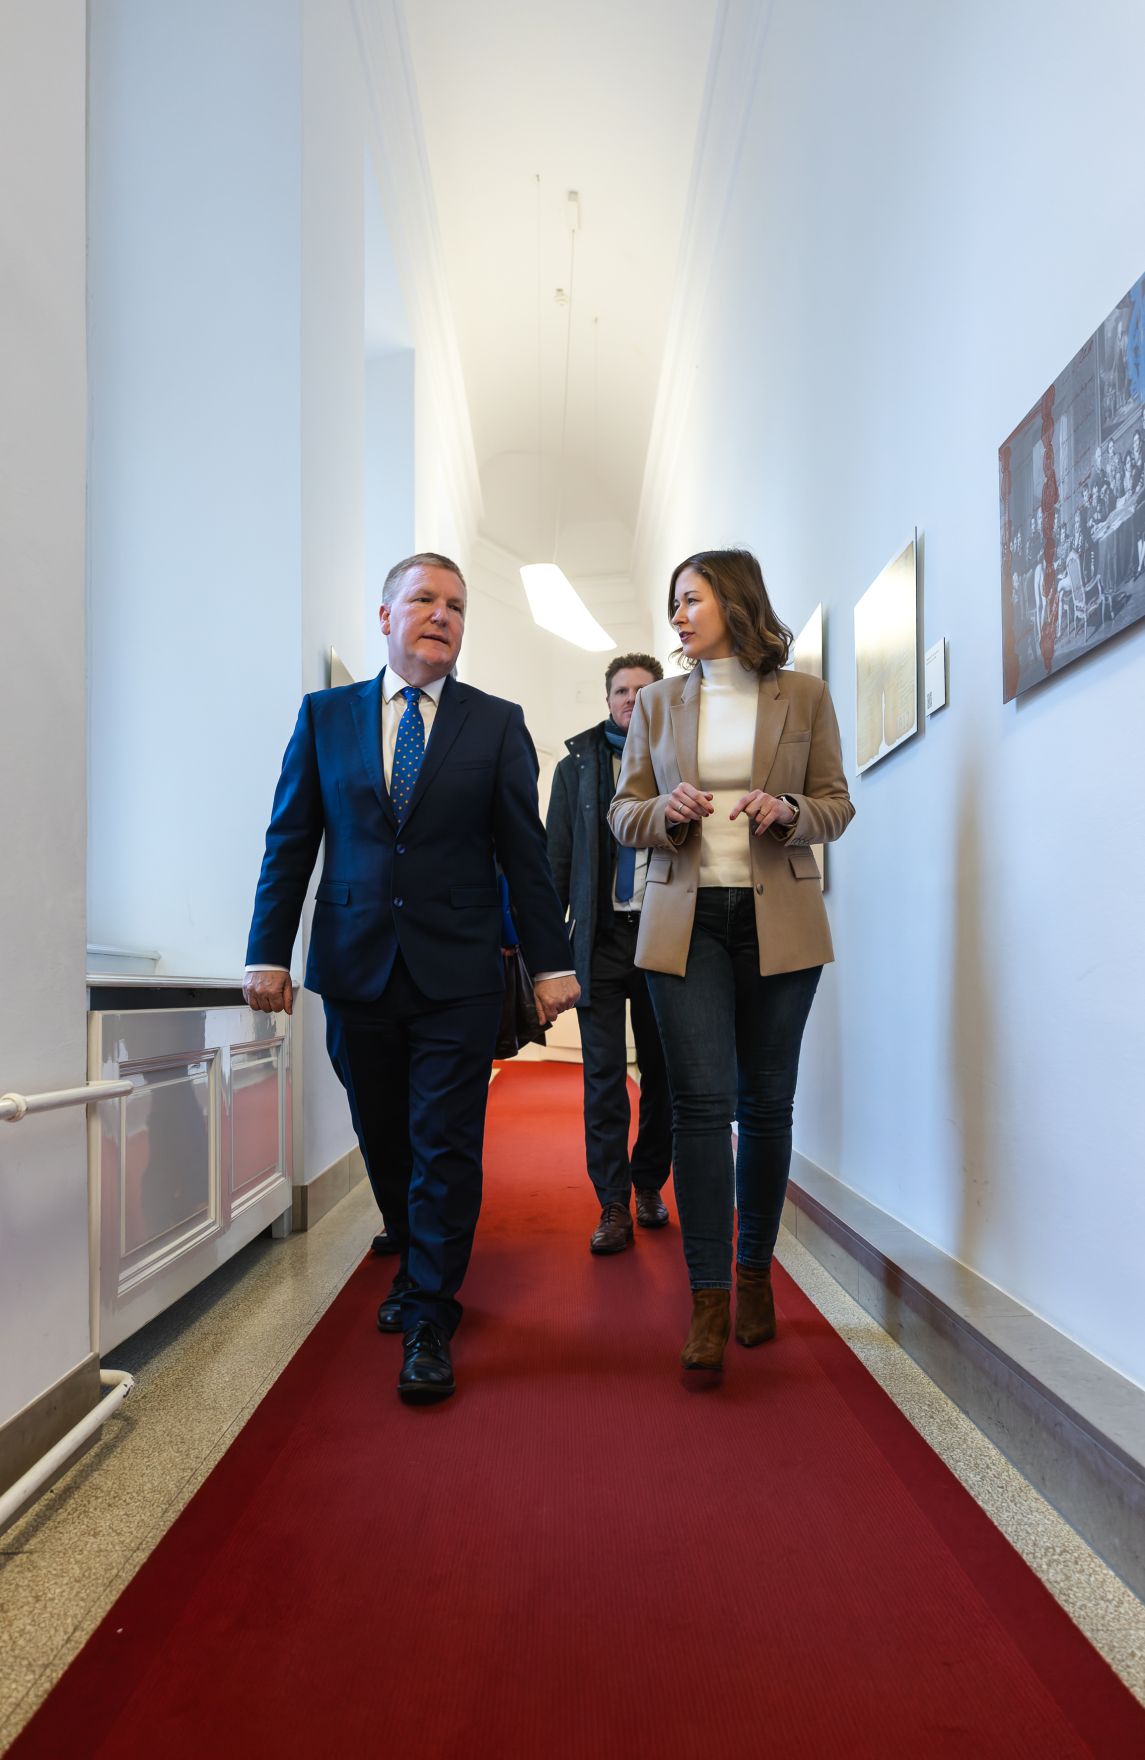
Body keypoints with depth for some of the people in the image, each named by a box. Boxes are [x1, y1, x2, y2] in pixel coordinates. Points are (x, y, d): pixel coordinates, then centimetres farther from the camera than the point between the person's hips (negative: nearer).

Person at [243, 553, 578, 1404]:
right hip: (357, 967, 2)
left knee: (446, 1148, 0)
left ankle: (430, 1320, 12)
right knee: (385, 1144, 14)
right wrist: (269, 952, 2)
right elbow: (290, 842, 7)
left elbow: (526, 851, 2)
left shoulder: (497, 723, 5)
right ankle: (419, 1269, 37)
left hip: (457, 972, -2)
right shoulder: (326, 715, 8)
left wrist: (552, 961, -1)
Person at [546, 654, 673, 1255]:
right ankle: (613, 1205, 5)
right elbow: (556, 858, 10)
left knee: (660, 1070, 8)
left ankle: (648, 1185, 25)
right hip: (601, 937, 0)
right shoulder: (576, 766, 11)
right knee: (603, 1075, -2)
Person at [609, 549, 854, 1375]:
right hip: (686, 920, 1)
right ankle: (709, 1298, 1)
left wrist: (788, 810, -13)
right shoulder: (657, 704, 10)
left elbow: (838, 805, 8)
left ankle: (756, 1274, 24)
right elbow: (624, 816, 11)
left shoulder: (804, 696, 6)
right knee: (701, 1103, -6)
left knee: (766, 1103, 7)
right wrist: (666, 810, -11)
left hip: (779, 924, 0)